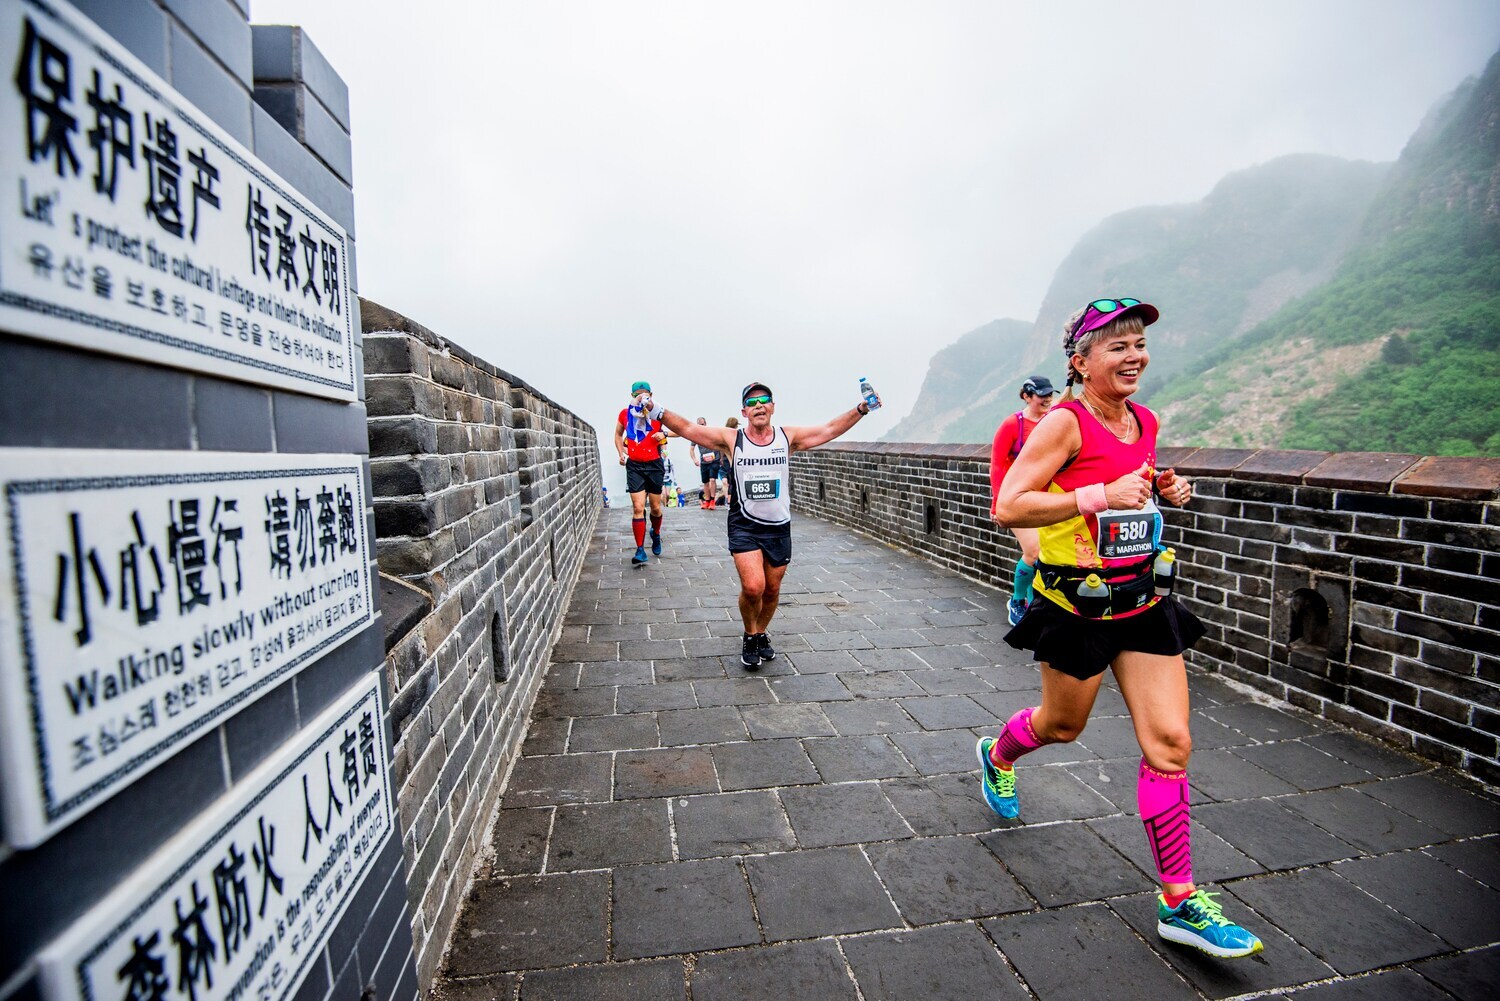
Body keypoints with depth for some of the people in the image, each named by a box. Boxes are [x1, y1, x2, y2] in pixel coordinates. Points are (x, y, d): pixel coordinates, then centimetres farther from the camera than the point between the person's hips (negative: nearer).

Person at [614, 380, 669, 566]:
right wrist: (621, 453, 7)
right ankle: (640, 550, -6)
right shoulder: (625, 414, 4)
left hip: (654, 465, 0)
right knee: (638, 507, -9)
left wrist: (664, 434, -17)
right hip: (634, 465, 0)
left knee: (655, 507, 10)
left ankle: (656, 534, 41)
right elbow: (618, 434, 20)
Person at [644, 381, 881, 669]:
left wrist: (861, 409, -6)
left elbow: (831, 429, 2)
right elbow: (687, 429, -5)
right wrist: (659, 413, -18)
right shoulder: (731, 439, -2)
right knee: (752, 587, -16)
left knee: (772, 590, 12)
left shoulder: (788, 437, 2)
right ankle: (749, 637, 14)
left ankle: (761, 635, 40)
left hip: (779, 528, 3)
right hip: (744, 526, -2)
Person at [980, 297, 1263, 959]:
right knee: (1063, 724, 14)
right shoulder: (1064, 422, -16)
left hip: (1144, 601, 6)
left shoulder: (1144, 423, 6)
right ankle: (996, 755, 49)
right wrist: (1099, 495, -28)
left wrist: (1166, 491, 4)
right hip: (1076, 604, -6)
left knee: (1170, 742, 3)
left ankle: (1179, 903, 17)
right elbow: (1007, 507, -23)